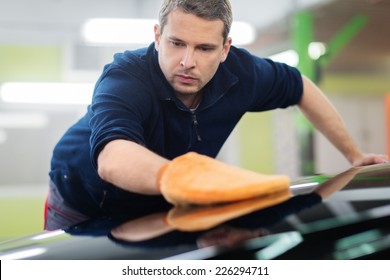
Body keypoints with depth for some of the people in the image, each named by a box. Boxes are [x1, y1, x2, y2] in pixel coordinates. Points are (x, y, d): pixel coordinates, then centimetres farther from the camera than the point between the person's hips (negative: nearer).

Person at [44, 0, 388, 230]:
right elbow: (114, 159, -56)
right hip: (83, 211, -4)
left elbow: (301, 88, 1)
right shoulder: (124, 78, -36)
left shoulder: (239, 72, -20)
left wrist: (355, 155, 4)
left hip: (158, 209, 4)